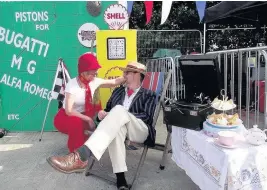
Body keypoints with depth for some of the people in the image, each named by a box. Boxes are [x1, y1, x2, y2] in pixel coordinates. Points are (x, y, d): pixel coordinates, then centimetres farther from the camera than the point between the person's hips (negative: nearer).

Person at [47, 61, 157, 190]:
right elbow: (108, 109, 25)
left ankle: (81, 156, -52)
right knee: (116, 126, -36)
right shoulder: (118, 91, 25)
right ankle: (120, 177, -41)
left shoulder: (149, 95, 10)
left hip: (140, 131, -3)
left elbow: (148, 117, -4)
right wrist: (103, 114, -1)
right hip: (120, 126, 4)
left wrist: (123, 115, -15)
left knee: (119, 110, -35)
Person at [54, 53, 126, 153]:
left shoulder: (94, 82, -10)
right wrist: (88, 119, -30)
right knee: (77, 122, -38)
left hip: (82, 116, 7)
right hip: (65, 117, -7)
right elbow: (69, 111, -32)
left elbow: (114, 82, -1)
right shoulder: (72, 84, -25)